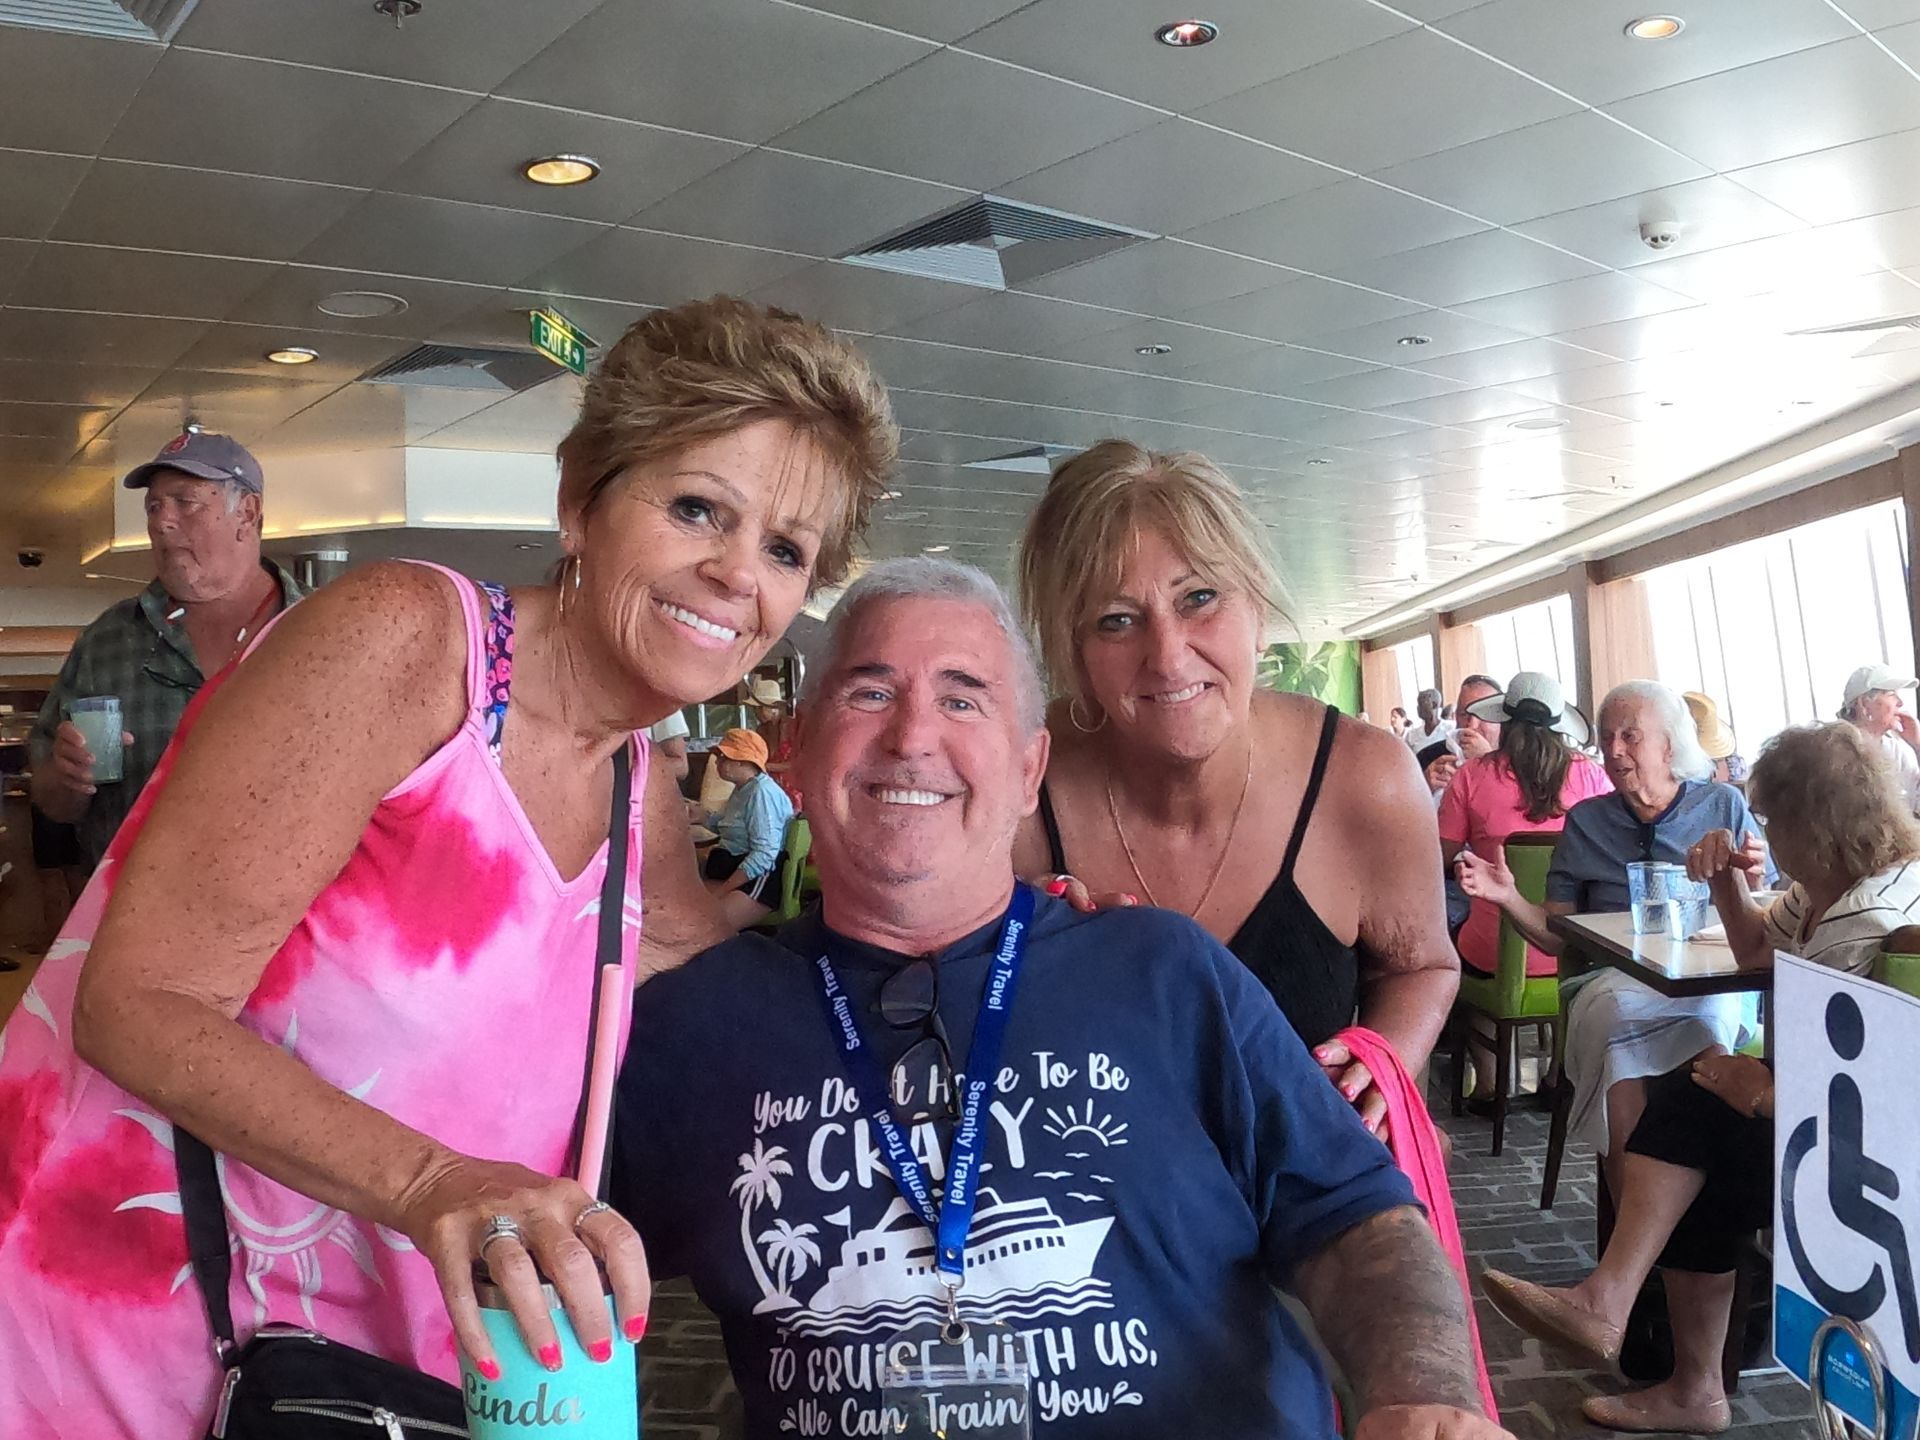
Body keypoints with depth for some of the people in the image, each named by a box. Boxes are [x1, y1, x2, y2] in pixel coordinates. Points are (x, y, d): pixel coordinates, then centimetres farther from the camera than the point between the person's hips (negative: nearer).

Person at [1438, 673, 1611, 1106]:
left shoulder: (1473, 775, -8)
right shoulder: (1590, 774, -3)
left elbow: (1442, 856, -3)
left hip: (1495, 955, -2)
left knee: (1453, 941, 32)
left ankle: (1488, 1082, 28)